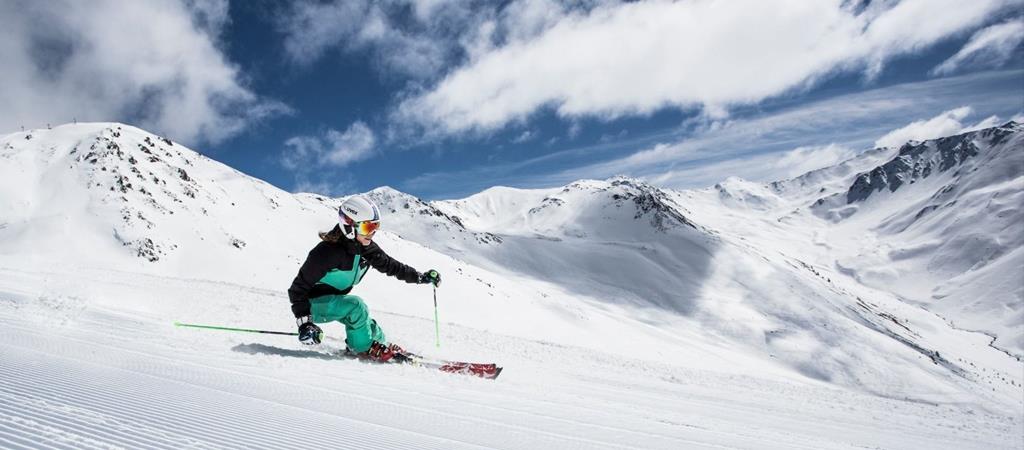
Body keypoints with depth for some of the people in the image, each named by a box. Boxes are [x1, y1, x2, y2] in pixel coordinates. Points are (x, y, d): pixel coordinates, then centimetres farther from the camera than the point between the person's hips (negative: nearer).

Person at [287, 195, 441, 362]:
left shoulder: (367, 248, -8)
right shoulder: (328, 252, -31)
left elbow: (389, 265, 7)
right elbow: (299, 287, -26)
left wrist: (420, 277, 4)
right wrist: (304, 322, -34)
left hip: (335, 300, 8)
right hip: (313, 304, -8)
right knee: (356, 305, -28)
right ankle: (364, 348, -8)